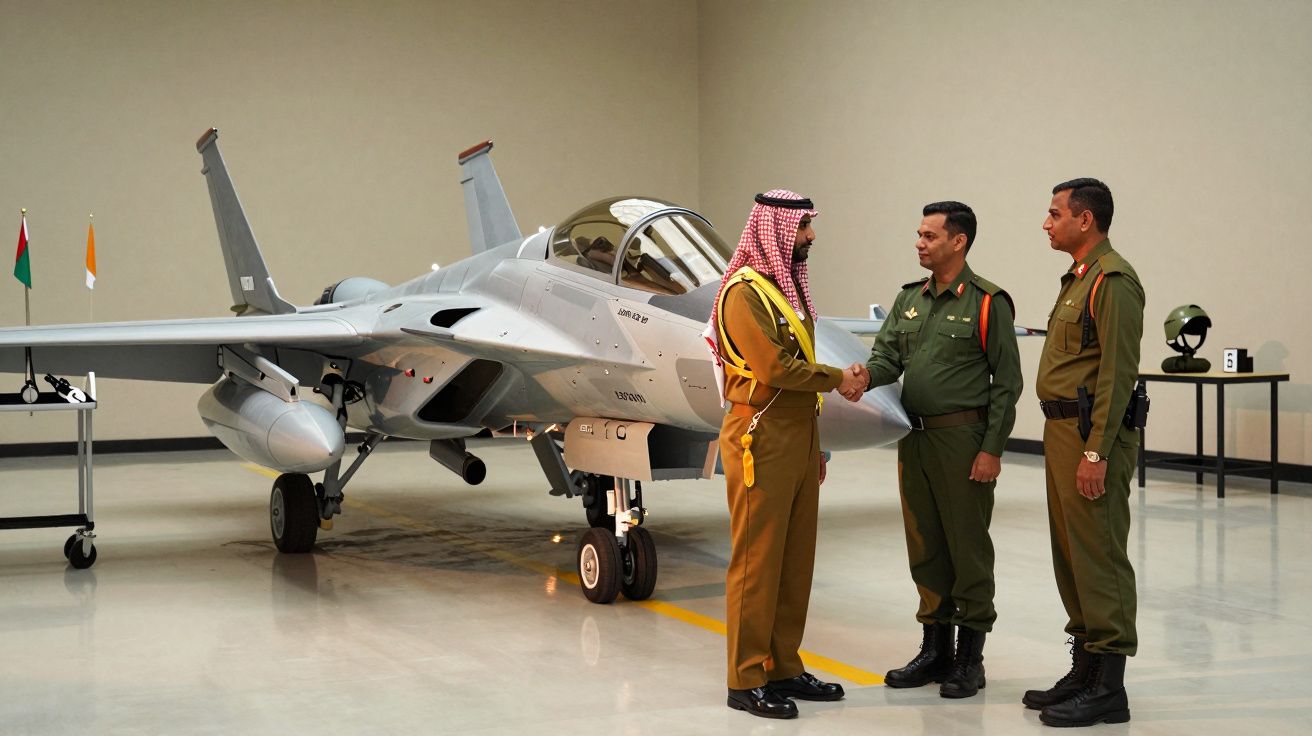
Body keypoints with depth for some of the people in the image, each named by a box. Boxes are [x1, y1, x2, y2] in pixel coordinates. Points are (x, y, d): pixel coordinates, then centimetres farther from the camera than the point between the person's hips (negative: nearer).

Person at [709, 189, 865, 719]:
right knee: (757, 560, -5)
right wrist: (836, 379, -8)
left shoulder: (788, 287, 18)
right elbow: (774, 365, -21)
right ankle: (747, 680, 1)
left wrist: (814, 446, 17)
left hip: (798, 437, 9)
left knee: (796, 560, 11)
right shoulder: (745, 291, -11)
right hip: (762, 440, -9)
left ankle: (783, 666, 20)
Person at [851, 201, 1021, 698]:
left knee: (968, 548, 1)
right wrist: (867, 374, -16)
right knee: (924, 546, 13)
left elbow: (1006, 382, -9)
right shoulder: (910, 300, 13)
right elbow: (888, 355, 8)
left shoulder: (987, 303, -7)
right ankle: (934, 649, 24)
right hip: (915, 438, 7)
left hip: (962, 440, -7)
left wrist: (992, 449, -14)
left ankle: (970, 658, 9)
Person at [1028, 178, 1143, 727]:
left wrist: (1096, 453, -22)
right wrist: (1063, 437, 18)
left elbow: (1117, 373, -19)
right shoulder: (1077, 277, 18)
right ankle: (1085, 669, 23)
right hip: (1063, 430, 10)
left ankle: (1108, 687, -2)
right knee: (1069, 553, 14)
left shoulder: (1112, 280, -14)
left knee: (1098, 555, -7)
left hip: (1093, 434, -10)